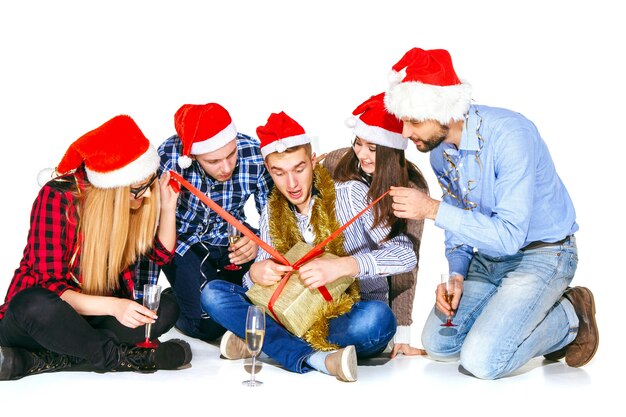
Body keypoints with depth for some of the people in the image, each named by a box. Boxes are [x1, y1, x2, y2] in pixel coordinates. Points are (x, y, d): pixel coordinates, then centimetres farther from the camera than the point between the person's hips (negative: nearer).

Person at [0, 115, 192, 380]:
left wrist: (168, 207, -10)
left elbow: (162, 254, 7)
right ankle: (124, 358, -23)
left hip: (94, 318, 6)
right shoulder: (58, 197, -22)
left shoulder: (135, 200, -6)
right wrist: (113, 306, -39)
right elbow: (50, 285, -24)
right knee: (36, 306, -39)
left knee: (167, 308, -19)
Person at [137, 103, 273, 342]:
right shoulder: (170, 156, -29)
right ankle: (171, 302, 17)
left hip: (230, 237, 3)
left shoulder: (255, 154, -23)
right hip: (183, 239, -3)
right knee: (208, 325, -16)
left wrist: (259, 243, -31)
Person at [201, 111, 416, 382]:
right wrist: (255, 274, -20)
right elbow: (263, 273, 5)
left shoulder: (351, 194, -9)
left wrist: (342, 266, -33)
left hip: (353, 316, -3)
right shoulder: (272, 213, 6)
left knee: (377, 317, -39)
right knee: (213, 293, -12)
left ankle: (263, 342, -21)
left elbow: (405, 254, -18)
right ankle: (316, 358, -28)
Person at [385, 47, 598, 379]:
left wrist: (433, 210, -33)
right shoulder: (439, 152, -4)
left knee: (481, 361, -19)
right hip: (487, 257, 8)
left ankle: (569, 318, 5)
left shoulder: (510, 135, -29)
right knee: (438, 344, 4)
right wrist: (456, 274, -7)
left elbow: (509, 235, -33)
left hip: (541, 254, -8)